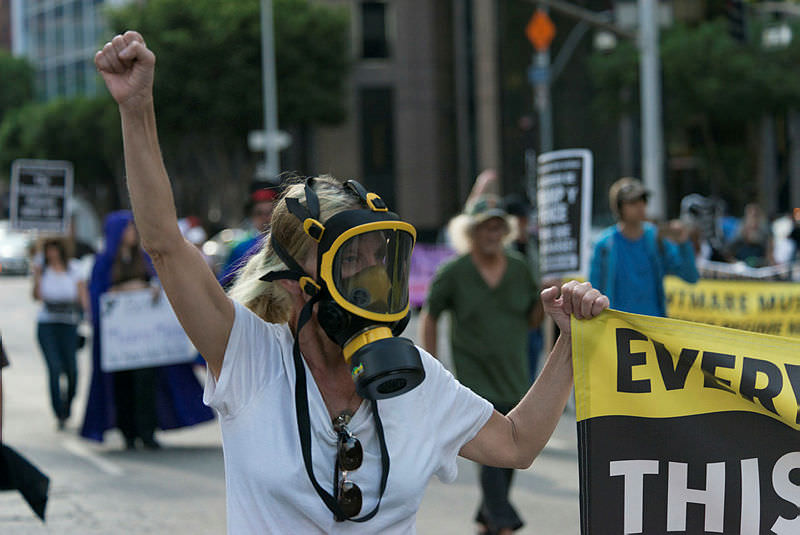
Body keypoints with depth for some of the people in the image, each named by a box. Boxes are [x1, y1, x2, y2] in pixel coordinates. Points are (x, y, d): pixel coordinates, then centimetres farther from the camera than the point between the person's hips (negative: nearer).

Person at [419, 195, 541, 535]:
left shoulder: (520, 268, 4)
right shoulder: (453, 273, -5)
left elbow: (533, 319, 11)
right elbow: (429, 318, 3)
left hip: (514, 379, 4)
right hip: (476, 380, -4)